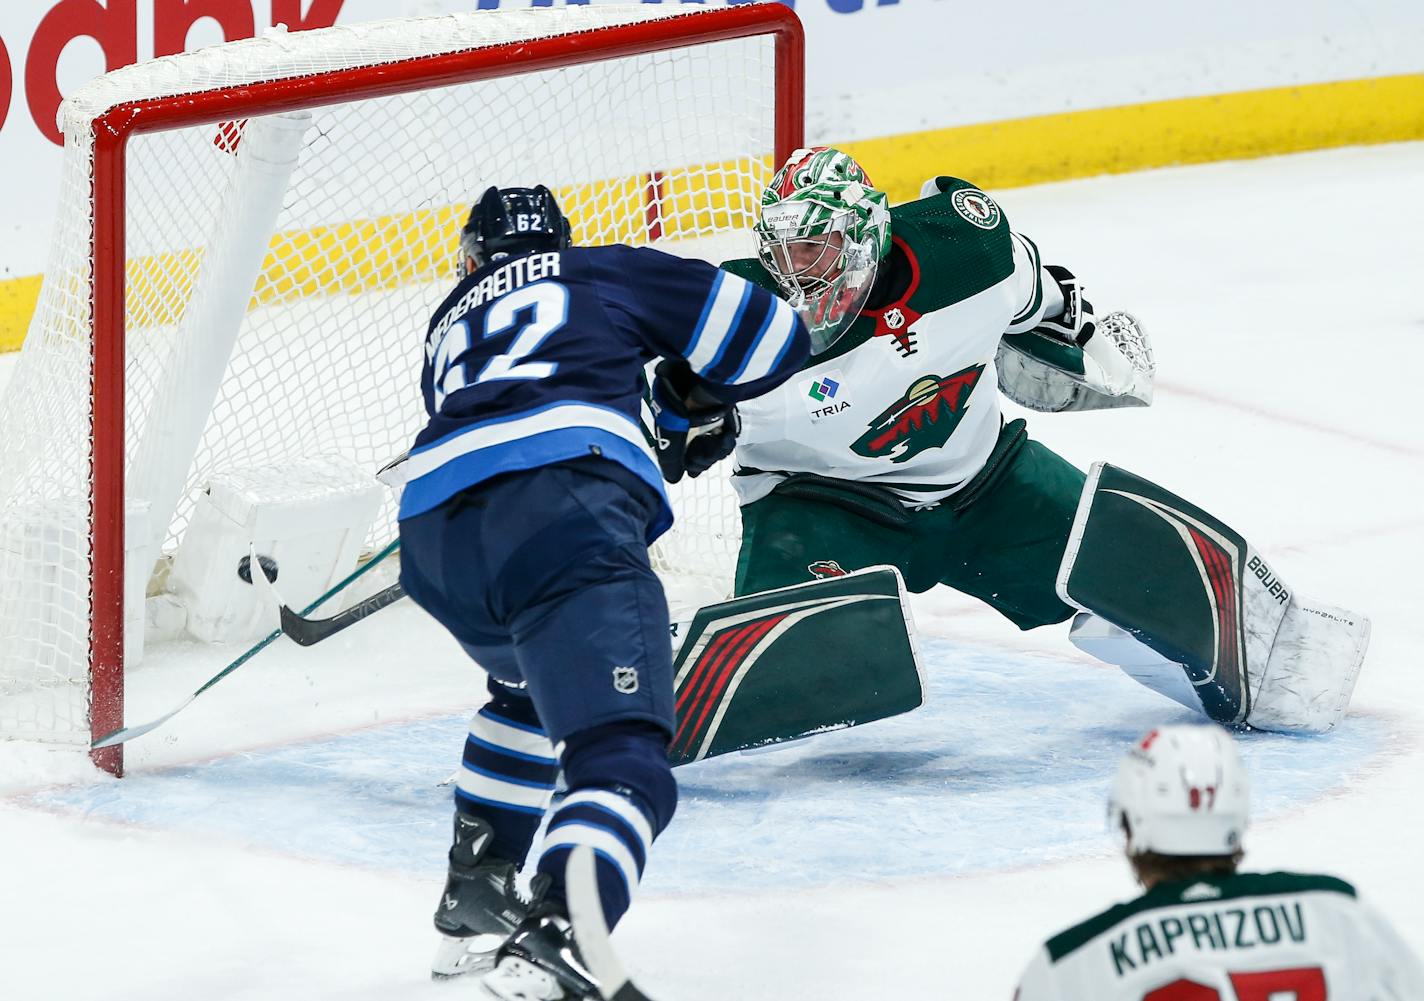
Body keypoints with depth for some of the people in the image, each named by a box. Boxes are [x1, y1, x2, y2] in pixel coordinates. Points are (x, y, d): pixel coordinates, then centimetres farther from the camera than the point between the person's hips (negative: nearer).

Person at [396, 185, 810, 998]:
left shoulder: (448, 327, 39)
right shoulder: (608, 273, 26)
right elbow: (768, 335, 23)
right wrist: (697, 396, 42)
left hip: (433, 532, 6)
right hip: (564, 508, -6)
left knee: (535, 685, 38)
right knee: (622, 760, -15)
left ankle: (475, 901, 35)